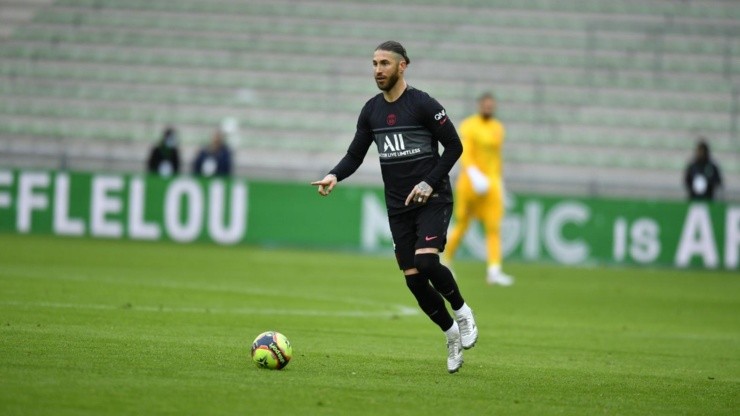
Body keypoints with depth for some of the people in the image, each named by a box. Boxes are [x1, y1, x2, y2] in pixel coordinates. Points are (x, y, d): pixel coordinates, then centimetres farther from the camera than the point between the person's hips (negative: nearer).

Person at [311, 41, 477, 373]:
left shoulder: (422, 104, -10)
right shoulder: (371, 110, 7)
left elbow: (454, 146, -7)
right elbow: (355, 155, 10)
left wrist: (430, 183, -16)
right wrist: (334, 176, -10)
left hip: (432, 200, -5)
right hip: (398, 207, 5)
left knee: (426, 262, -25)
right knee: (413, 279, 0)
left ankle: (461, 311, 2)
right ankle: (451, 334, 18)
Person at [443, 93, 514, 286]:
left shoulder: (498, 128, 13)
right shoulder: (469, 126, -6)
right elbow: (465, 153, -15)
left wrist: (499, 181, 20)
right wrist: (475, 175, -29)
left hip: (491, 182, 4)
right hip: (470, 181, -4)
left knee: (494, 226, -10)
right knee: (462, 226, 4)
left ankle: (494, 270, -17)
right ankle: (445, 260, 27)